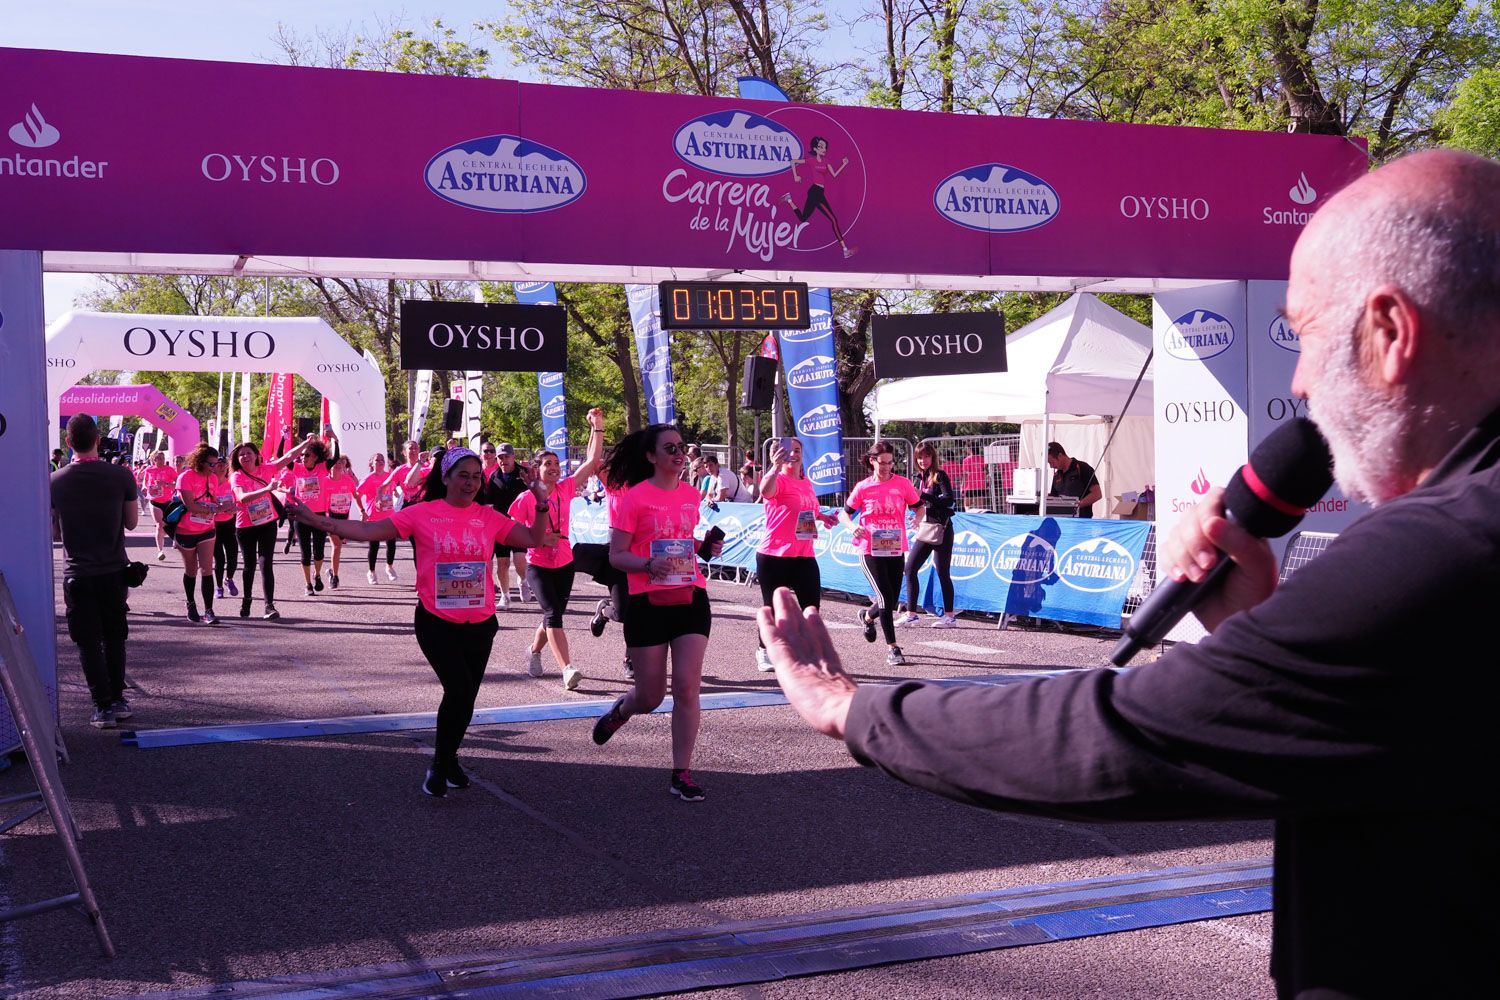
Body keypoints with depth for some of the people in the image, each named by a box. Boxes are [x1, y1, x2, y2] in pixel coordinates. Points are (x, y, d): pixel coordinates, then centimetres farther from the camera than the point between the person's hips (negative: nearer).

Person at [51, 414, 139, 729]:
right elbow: (132, 523, 2)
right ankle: (117, 700, 20)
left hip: (77, 573, -1)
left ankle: (103, 706, 4)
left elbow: (54, 534, 1)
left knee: (88, 641, 5)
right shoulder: (120, 476, -9)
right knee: (114, 637, 16)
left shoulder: (55, 481, -8)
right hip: (114, 570, 1)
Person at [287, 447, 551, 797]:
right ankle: (441, 765, 8)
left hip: (480, 624, 4)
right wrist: (315, 520, -13)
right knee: (460, 691, -16)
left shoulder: (488, 517, 2)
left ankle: (447, 761, 37)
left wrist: (541, 506, -7)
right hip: (437, 623, -4)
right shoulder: (423, 514, -5)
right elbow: (366, 531, -7)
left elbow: (533, 539, 7)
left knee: (465, 696, 12)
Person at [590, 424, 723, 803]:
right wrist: (649, 565, -26)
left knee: (687, 688, -6)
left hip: (690, 599, 4)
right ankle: (619, 710, 42)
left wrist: (704, 548, 5)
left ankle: (682, 774, 3)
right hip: (648, 602, -4)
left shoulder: (691, 495, 10)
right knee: (651, 697, 6)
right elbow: (616, 556, -8)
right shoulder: (634, 498, -7)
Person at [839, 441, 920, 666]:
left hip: (895, 551, 2)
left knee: (891, 602, 8)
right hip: (870, 552, -2)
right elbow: (844, 514, 8)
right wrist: (852, 527, -13)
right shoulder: (863, 487, 0)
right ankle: (892, 648, -1)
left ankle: (867, 616, 42)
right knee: (886, 599, -13)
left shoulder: (903, 484, 1)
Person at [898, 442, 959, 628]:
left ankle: (950, 616, 7)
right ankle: (912, 613, 10)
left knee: (942, 573, -2)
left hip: (941, 530, -8)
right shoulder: (920, 478, 12)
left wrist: (923, 496, -29)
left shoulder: (940, 476, -9)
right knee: (910, 569, 4)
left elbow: (949, 500, -21)